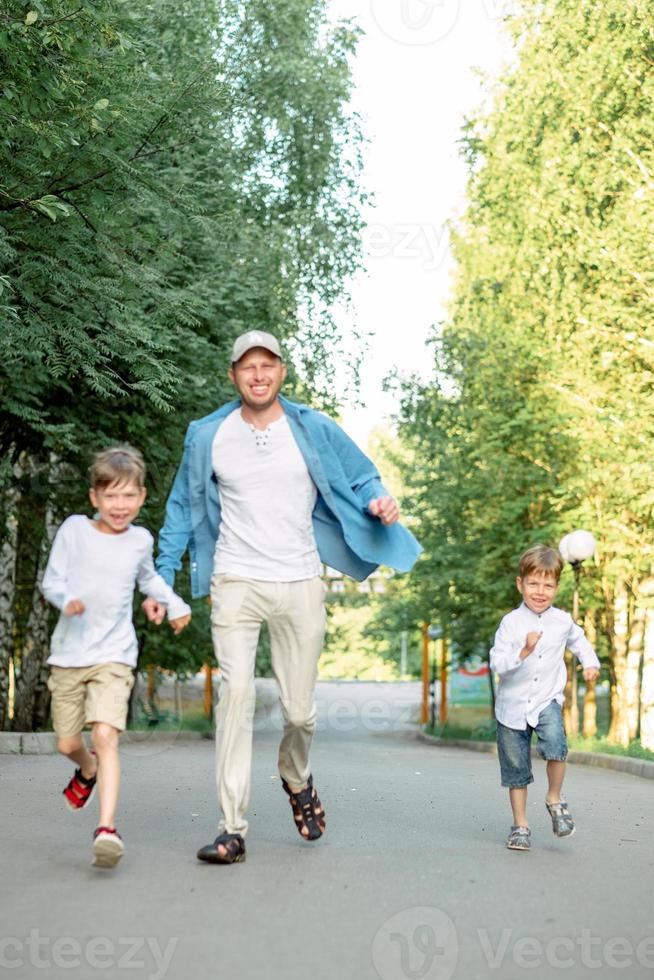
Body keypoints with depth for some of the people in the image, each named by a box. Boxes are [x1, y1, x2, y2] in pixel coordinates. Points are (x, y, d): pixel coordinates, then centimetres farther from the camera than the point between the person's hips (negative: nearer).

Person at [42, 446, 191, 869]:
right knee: (68, 743, 10)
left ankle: (107, 828, -20)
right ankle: (87, 770, 46)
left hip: (114, 655, 0)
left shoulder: (141, 539, 5)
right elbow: (51, 581, -2)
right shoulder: (75, 529, -3)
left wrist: (175, 604, 16)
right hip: (69, 654, 1)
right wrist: (67, 600, -23)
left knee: (106, 736, -18)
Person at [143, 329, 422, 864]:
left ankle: (296, 777, 39)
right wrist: (162, 580, 6)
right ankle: (233, 830, -12)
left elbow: (362, 477, 9)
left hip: (300, 585, 1)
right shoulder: (207, 436, 4)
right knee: (236, 691, -17)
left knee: (300, 709, 5)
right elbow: (182, 510, 11)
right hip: (236, 583, 0)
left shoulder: (315, 431, 2)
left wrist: (379, 503, -15)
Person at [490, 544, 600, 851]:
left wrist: (590, 662, 9)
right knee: (515, 767, 8)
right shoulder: (511, 623, -12)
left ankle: (554, 799, -2)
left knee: (555, 743, -27)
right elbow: (497, 664, -20)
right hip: (513, 704, -1)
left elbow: (578, 640, 23)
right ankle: (520, 825, 24)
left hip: (547, 701, 1)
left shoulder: (562, 621, -1)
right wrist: (524, 651, -33)